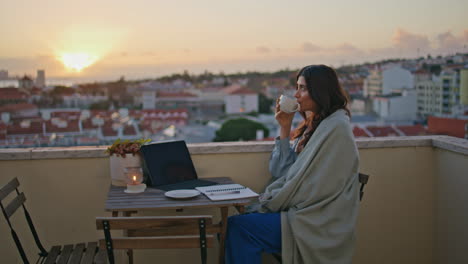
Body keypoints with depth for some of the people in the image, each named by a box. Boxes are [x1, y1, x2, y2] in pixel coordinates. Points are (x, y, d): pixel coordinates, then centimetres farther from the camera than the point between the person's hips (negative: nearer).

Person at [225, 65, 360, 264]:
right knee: (234, 224, -6)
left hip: (316, 224, -9)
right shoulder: (315, 125, 14)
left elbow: (312, 188, -19)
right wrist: (285, 128, 4)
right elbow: (283, 172, 10)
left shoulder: (335, 129, -15)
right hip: (301, 211, 9)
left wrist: (271, 202, -9)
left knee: (239, 227, -18)